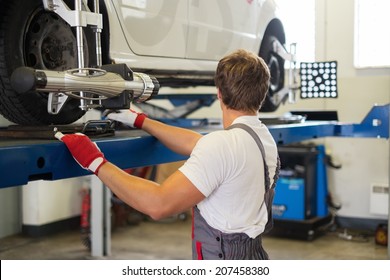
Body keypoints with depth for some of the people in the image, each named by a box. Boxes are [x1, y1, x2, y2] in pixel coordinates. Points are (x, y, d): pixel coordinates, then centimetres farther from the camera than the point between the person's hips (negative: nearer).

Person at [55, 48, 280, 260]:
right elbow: (196, 144, 13)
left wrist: (95, 162, -19)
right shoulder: (265, 138, 4)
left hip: (224, 256, -9)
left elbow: (158, 204, -26)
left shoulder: (223, 143, -23)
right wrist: (140, 121, 20)